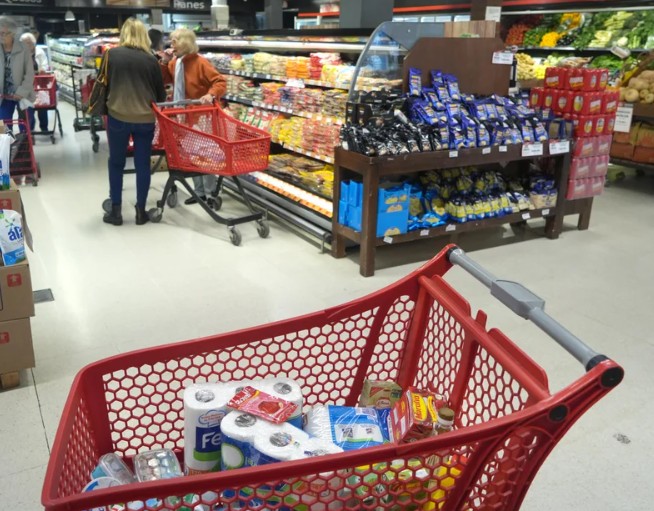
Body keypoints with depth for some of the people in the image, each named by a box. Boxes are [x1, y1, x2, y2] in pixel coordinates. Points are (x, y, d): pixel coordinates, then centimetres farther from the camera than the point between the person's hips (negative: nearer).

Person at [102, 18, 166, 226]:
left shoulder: (111, 54, -1)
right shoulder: (150, 59, 1)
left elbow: (103, 85, 3)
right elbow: (160, 92, 7)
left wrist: (101, 110, 16)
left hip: (118, 116, -1)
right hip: (146, 118, 1)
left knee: (116, 163, 12)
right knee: (143, 164, 9)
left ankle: (116, 211, 14)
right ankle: (141, 211, 14)